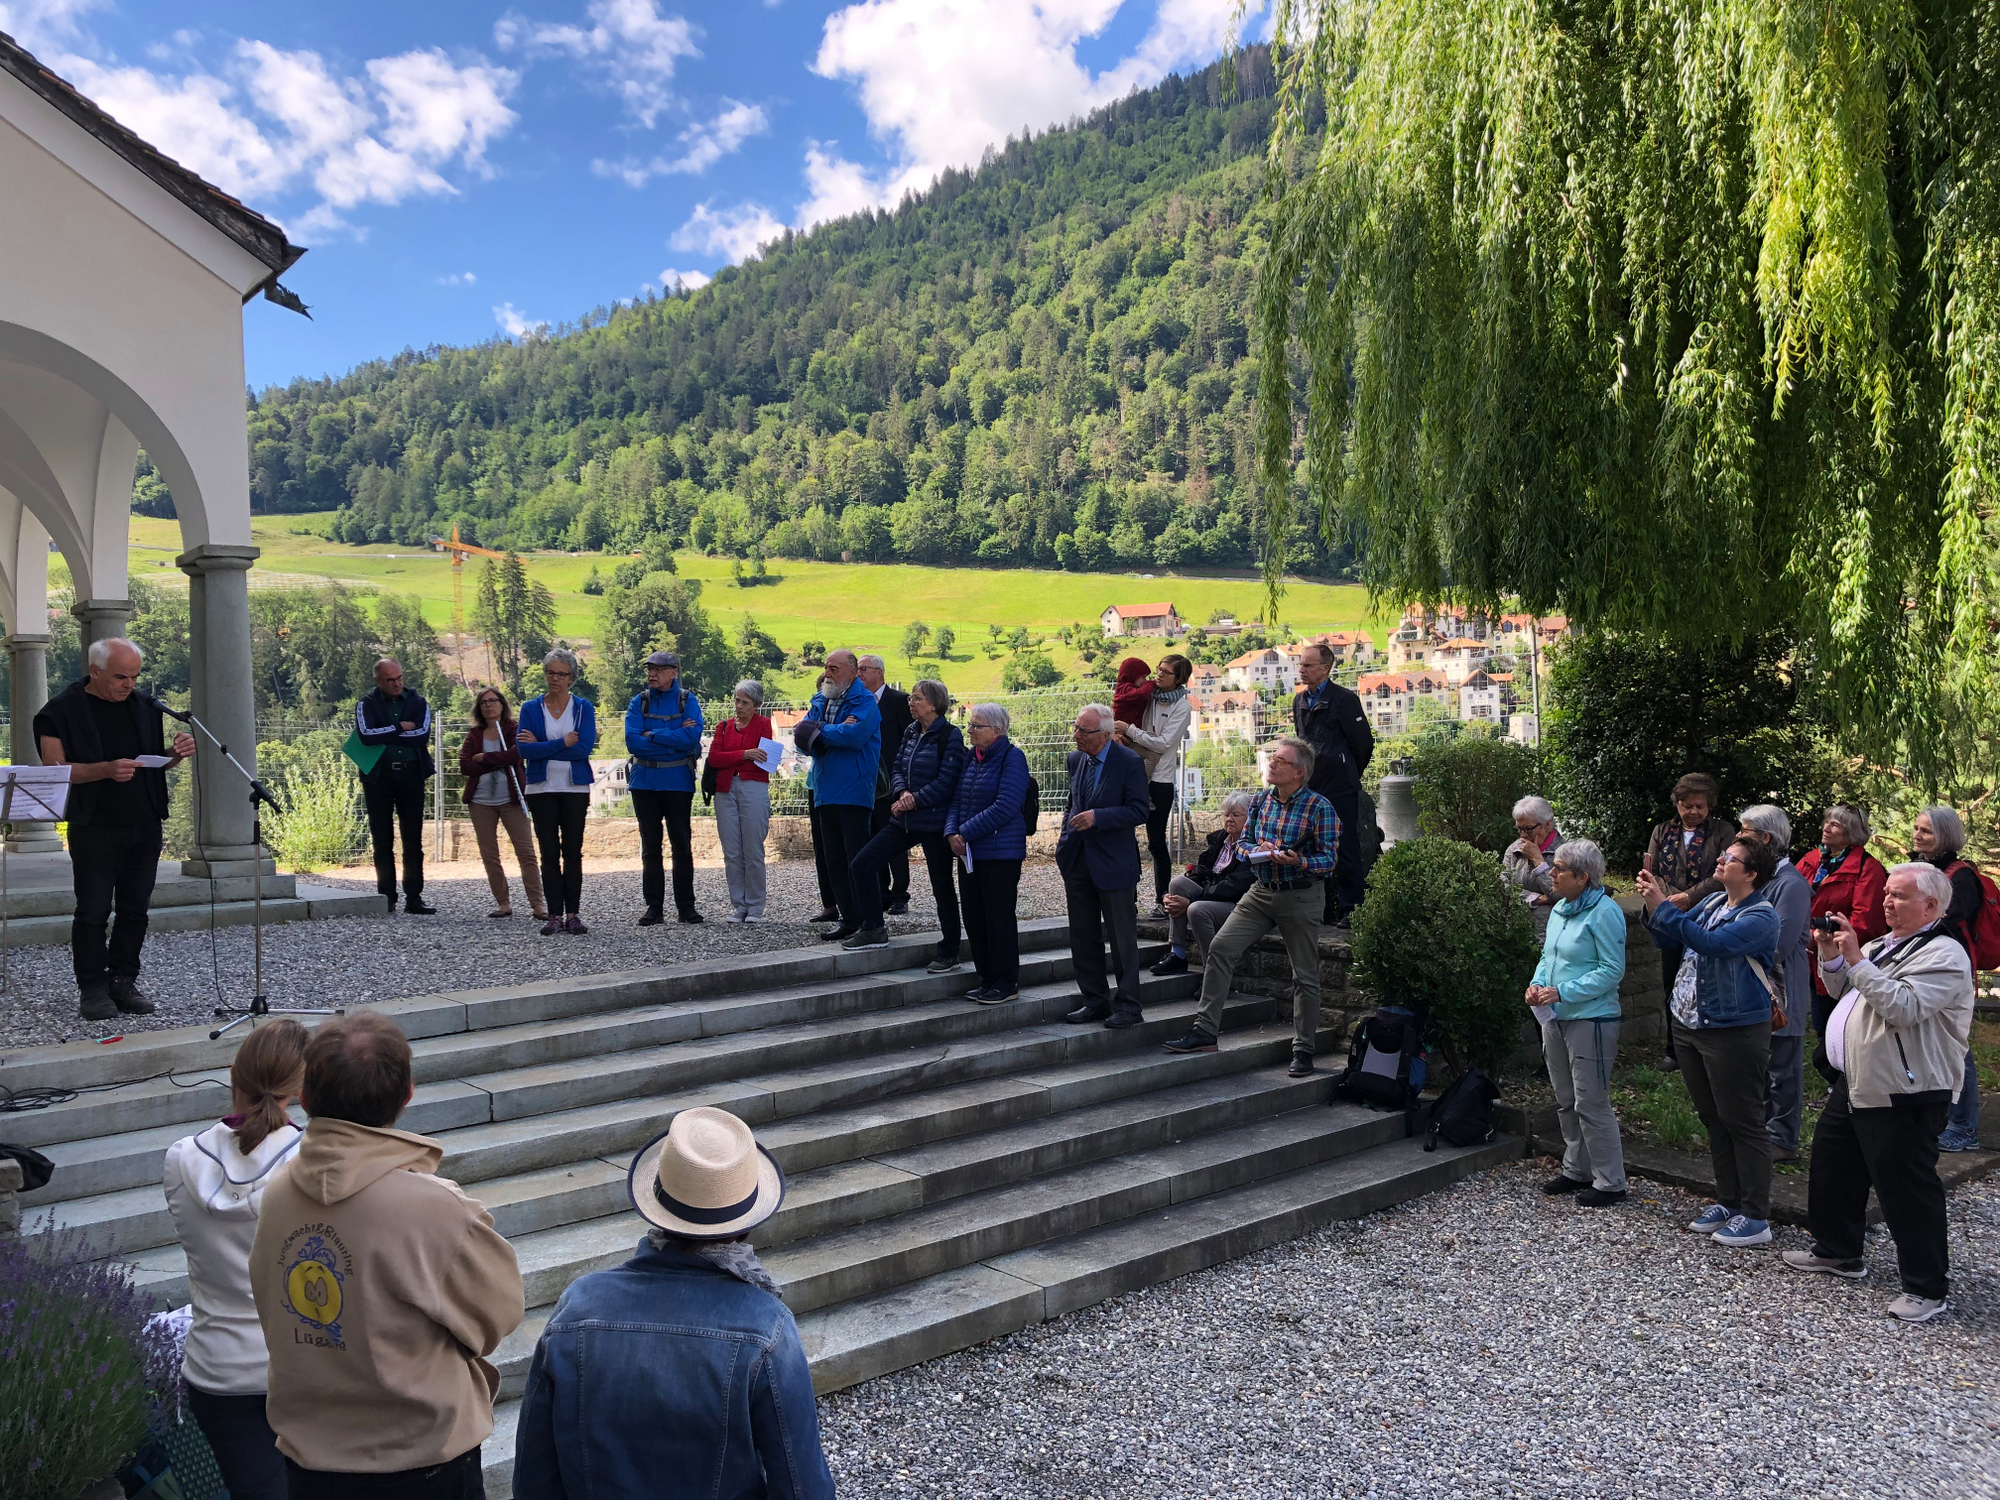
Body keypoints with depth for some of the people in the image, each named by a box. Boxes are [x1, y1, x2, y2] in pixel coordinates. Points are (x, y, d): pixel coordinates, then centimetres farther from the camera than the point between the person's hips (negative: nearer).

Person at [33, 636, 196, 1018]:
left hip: (146, 826, 5)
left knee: (135, 910, 8)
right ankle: (93, 989, 9)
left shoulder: (145, 707, 11)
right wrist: (106, 769, -26)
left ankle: (123, 981, 17)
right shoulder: (63, 710, -5)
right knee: (93, 912, 0)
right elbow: (55, 769, -11)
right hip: (95, 829, -5)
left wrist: (176, 753, -4)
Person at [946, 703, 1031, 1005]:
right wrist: (952, 833, -4)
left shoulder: (1011, 757, -10)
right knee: (973, 917, 10)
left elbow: (1004, 807, -18)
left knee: (999, 917, -1)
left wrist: (966, 833, -17)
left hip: (1000, 852, -8)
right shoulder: (970, 757, 13)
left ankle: (1006, 983, 9)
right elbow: (957, 799, 15)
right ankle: (987, 978, 22)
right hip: (969, 852, 8)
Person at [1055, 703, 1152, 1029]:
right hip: (1078, 860, 7)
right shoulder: (1076, 759, 8)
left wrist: (1096, 817, -23)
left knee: (1122, 938, 2)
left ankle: (1127, 1006, 12)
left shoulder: (1129, 763, -12)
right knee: (1083, 937, 12)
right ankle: (1095, 1001, 23)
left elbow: (1138, 811, -15)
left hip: (1114, 861, -6)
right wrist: (1066, 831, 9)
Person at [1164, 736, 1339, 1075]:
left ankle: (1303, 1051, 17)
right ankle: (1205, 1031, -3)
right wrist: (1258, 850, -10)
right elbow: (1244, 842, 13)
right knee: (1220, 949, -8)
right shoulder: (1260, 801, 6)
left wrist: (1298, 861, -30)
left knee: (1305, 976, 4)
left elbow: (1329, 858, -12)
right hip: (1261, 892, 5)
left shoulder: (1320, 808, -11)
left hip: (1301, 897, -5)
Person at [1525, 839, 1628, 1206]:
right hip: (1555, 1019, 9)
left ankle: (1610, 1182, 7)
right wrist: (1537, 983, -1)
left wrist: (1562, 992, -21)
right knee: (1565, 1102, 17)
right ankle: (1576, 1170, 30)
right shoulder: (1560, 909, 10)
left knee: (1591, 1104, -4)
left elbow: (1612, 970, -17)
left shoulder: (1604, 913, -16)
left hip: (1591, 1020, -9)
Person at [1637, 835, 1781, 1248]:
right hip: (1689, 1025, 9)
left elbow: (1711, 943, -30)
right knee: (1714, 1120, 17)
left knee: (1742, 1122, 0)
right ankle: (1728, 1202, 29)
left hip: (1734, 1031, -8)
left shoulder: (1761, 916, -16)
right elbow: (1671, 939, 16)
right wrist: (1655, 905, 0)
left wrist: (1663, 908, -27)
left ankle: (1755, 1217, 9)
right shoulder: (1712, 902, 10)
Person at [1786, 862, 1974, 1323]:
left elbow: (1903, 1008, -28)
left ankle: (1927, 1287, 11)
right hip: (1855, 1085, 10)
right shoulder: (1884, 945, 15)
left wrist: (1856, 960, -27)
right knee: (1831, 1165, 19)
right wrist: (1831, 955, 3)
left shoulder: (1943, 955, -15)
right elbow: (1843, 991, 20)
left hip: (1902, 1098, -10)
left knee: (1906, 1189, -3)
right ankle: (1838, 1251, 36)